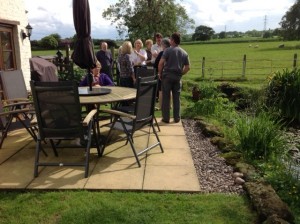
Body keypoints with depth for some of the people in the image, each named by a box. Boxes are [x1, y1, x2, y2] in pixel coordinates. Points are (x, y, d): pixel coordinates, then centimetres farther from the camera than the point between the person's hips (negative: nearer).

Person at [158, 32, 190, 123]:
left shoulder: (168, 50, -6)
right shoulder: (184, 53, 9)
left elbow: (161, 63, -14)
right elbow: (187, 67, 8)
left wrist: (160, 73, -2)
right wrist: (180, 74, 16)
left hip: (167, 75, -4)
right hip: (177, 77, 4)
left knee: (166, 97, 3)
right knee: (177, 98, 9)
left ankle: (166, 118, 7)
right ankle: (177, 118, 15)